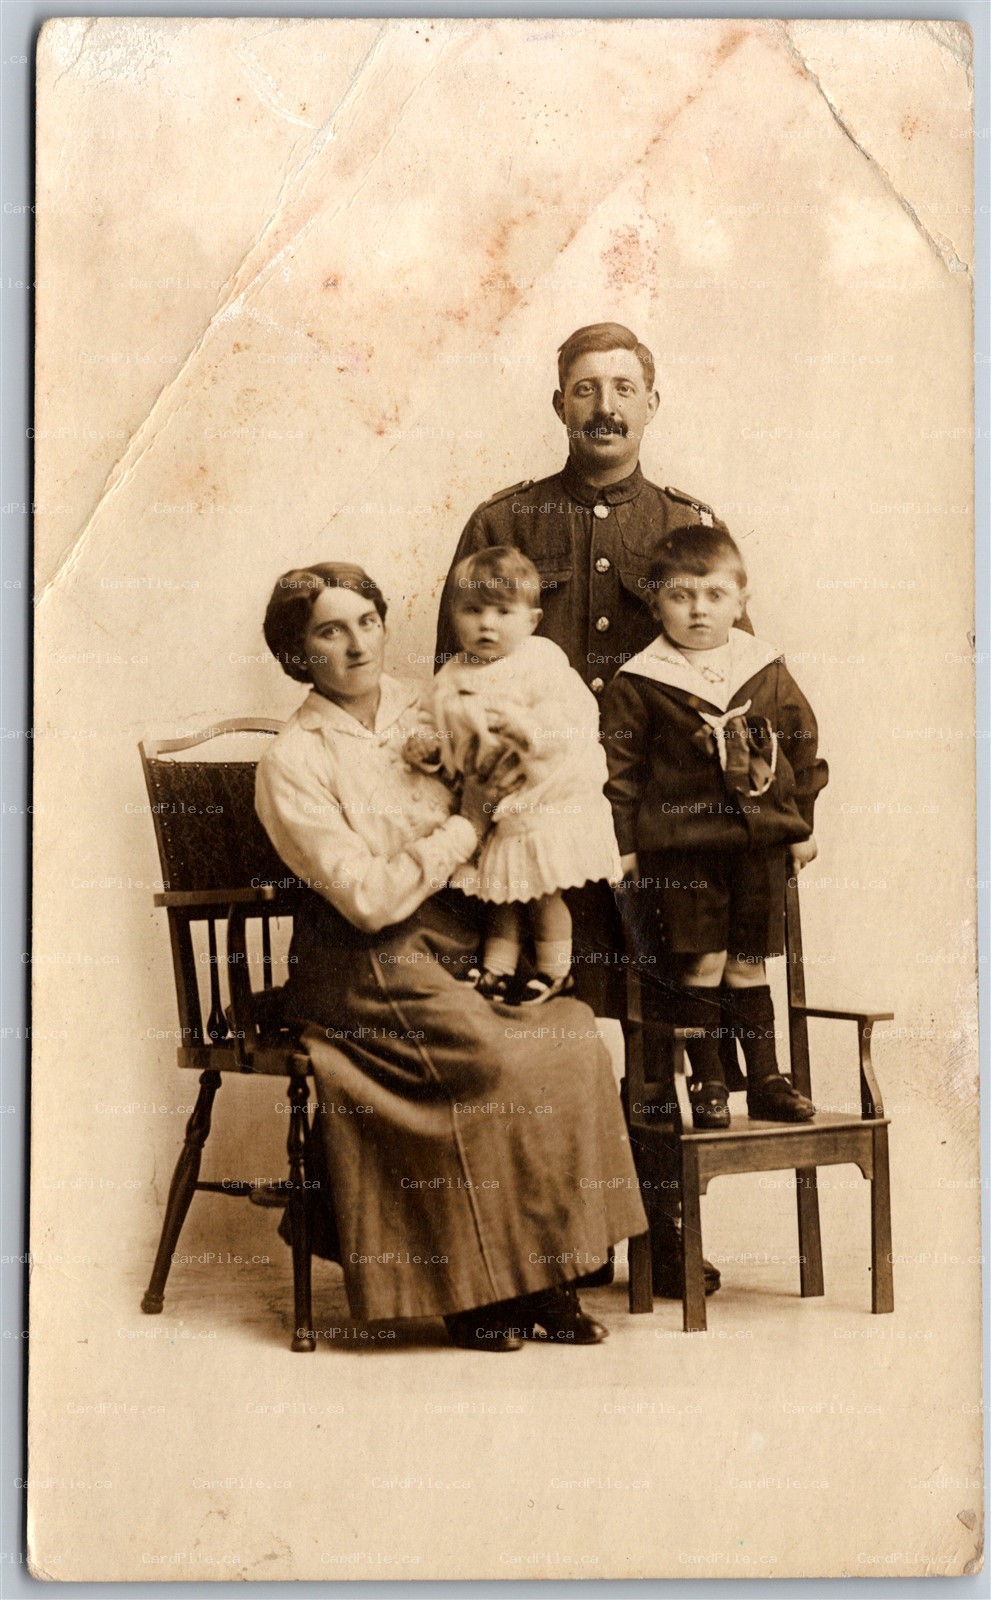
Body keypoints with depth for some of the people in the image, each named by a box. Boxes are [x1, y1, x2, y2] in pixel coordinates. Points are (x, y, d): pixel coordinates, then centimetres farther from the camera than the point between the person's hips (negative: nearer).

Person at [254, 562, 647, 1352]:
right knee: (501, 1062, -27)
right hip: (365, 967, -5)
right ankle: (478, 1291, -9)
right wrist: (466, 823, -11)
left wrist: (503, 776, 2)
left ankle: (547, 1279, -10)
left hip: (457, 936, 6)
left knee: (572, 1027, -20)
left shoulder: (423, 708, 9)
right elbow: (368, 898, -16)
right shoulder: (293, 762, -8)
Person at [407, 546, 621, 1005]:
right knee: (499, 889, 16)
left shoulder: (542, 662, -12)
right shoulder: (452, 678, 5)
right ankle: (497, 966, 29)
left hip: (544, 800, -5)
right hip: (487, 804, 5)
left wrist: (523, 724, -34)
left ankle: (554, 970, 21)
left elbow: (574, 717, -23)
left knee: (543, 889, 5)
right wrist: (430, 747, -8)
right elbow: (446, 734, 13)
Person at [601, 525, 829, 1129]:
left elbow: (803, 745, 13)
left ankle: (767, 1081, 19)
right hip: (681, 845, -2)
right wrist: (625, 843, -3)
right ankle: (708, 1084, 14)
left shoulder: (768, 671, 5)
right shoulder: (638, 684, -4)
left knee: (749, 965, 9)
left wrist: (801, 827, 13)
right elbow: (620, 766, -1)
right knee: (702, 965, 0)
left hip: (761, 841, 3)